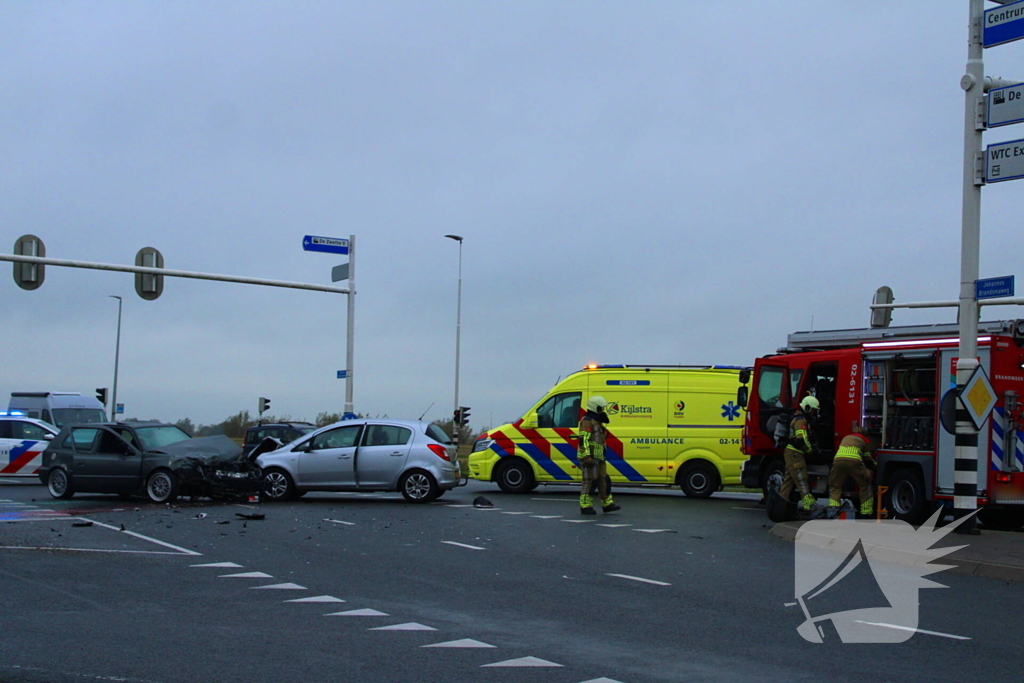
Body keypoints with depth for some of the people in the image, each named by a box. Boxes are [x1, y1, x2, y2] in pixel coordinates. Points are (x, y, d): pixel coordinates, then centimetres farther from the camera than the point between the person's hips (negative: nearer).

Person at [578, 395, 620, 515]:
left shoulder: (596, 422, 23)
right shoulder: (587, 421, -10)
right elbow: (583, 440, -20)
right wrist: (586, 456, -27)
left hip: (598, 458, 10)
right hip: (590, 457, -10)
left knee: (603, 480, 11)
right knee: (589, 481, -9)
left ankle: (607, 504, 16)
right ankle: (585, 506, -7)